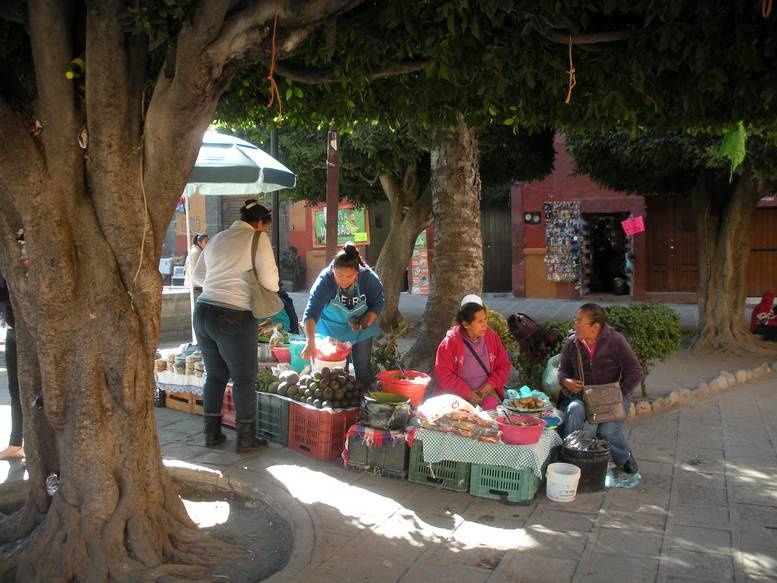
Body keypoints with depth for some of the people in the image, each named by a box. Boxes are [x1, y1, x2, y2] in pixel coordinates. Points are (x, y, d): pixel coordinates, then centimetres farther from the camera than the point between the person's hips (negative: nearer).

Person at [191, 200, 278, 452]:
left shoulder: (218, 238, 15)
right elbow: (269, 280, -12)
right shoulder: (257, 239, -5)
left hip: (203, 311, 7)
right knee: (244, 378, 7)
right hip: (233, 317, -7)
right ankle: (245, 439, 16)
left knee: (215, 374, 18)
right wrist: (273, 288, 10)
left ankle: (212, 433, 27)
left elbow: (196, 276, 21)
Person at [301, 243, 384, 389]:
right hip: (332, 330, -1)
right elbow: (311, 312, -40)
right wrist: (310, 342, -51)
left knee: (363, 368, 9)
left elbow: (377, 303, -8)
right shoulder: (325, 280, -31)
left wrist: (366, 321, -25)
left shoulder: (369, 278, -25)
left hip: (361, 330, 1)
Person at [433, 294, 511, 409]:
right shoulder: (450, 342, -10)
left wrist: (490, 385, -8)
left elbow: (504, 365, 8)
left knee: (492, 406, -26)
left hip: (486, 391, 3)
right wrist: (466, 392, -17)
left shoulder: (492, 337, 1)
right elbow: (443, 373, -12)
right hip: (457, 393, -3)